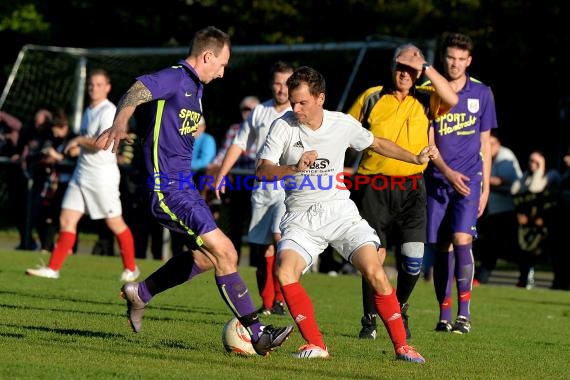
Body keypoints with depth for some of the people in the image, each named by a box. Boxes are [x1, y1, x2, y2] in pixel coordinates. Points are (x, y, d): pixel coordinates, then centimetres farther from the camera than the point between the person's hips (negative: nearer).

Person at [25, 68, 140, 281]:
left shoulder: (109, 111, -13)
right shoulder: (89, 111, 15)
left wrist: (79, 140, -13)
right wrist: (74, 146, 14)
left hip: (103, 174, -8)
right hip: (81, 173, 8)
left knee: (115, 223, 2)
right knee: (66, 220, -1)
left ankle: (130, 268, 17)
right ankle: (53, 268, -2)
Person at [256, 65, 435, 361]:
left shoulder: (344, 124, 0)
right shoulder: (283, 126, -5)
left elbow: (377, 144, 18)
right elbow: (262, 171, -9)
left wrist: (416, 158, 12)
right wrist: (295, 168, -26)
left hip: (340, 211, 1)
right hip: (301, 217, 0)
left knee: (374, 271, -18)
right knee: (284, 273, -26)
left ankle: (401, 345, -6)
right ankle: (316, 345, -12)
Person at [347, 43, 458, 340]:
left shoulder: (424, 100, 5)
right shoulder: (371, 98, 5)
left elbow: (451, 100, -15)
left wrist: (426, 67, -13)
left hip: (411, 188, 1)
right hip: (374, 188, -1)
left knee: (413, 260, -7)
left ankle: (400, 309, 20)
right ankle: (369, 320, 12)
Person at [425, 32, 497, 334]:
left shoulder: (482, 94, 7)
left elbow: (485, 143, 12)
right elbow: (428, 141, -1)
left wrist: (485, 186, 8)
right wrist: (447, 172, -16)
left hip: (469, 179, -1)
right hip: (437, 180, 1)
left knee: (461, 239, -17)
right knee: (442, 248, 3)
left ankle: (464, 314, -15)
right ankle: (444, 314, 12)